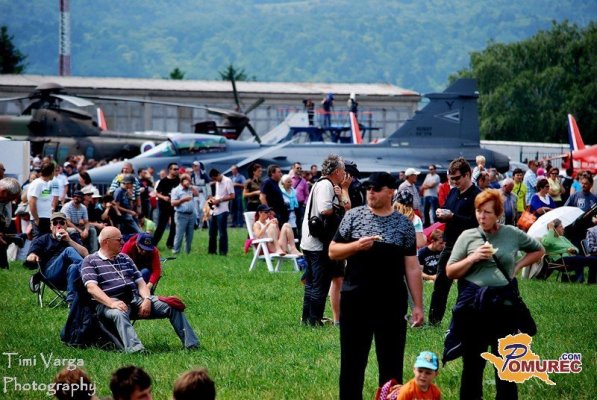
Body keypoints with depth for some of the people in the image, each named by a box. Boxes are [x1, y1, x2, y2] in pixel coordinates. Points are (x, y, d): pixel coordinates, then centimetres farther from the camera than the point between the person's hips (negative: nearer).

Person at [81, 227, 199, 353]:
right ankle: (135, 349, -63)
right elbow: (91, 287, -11)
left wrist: (147, 299, -4)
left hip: (135, 298, 6)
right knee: (120, 314, -42)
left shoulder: (125, 258, 24)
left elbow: (140, 282, 19)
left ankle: (191, 344, -14)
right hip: (109, 302, -6)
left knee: (172, 306, -10)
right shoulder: (90, 261, 5)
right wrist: (112, 303, -28)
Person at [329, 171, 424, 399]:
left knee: (392, 362, 6)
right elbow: (333, 252, 2)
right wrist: (356, 246, -17)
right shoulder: (354, 216, 2)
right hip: (355, 300, 0)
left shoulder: (404, 224, 2)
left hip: (392, 303, 0)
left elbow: (412, 267, 4)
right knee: (352, 360, 7)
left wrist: (418, 305, 1)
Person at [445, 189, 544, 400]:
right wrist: (473, 258, -12)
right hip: (473, 306, 0)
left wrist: (517, 266, 5)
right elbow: (450, 272, 2)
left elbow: (538, 250, 19)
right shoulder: (468, 236, 2)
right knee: (473, 363, 9)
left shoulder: (513, 234, 4)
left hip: (504, 305, 0)